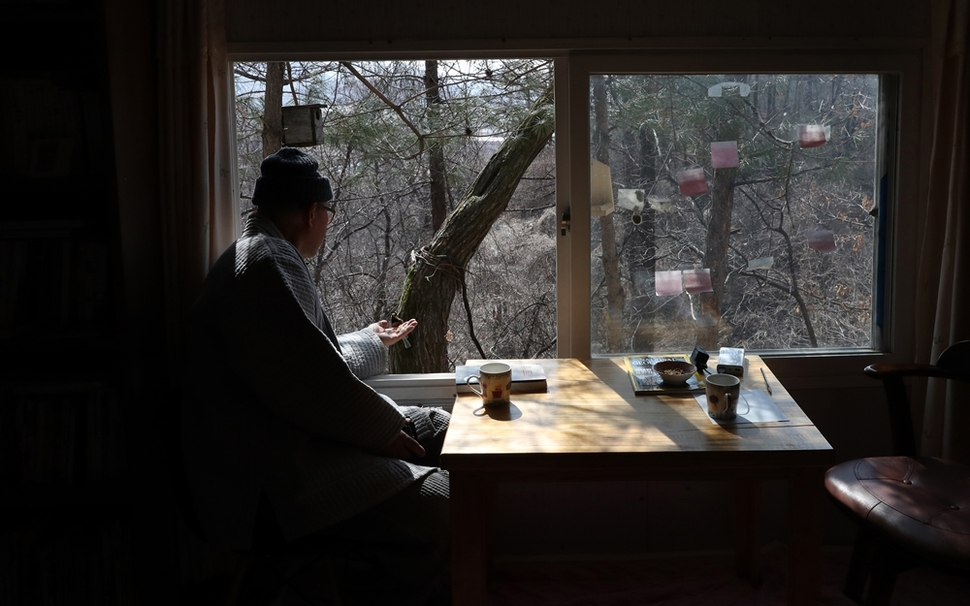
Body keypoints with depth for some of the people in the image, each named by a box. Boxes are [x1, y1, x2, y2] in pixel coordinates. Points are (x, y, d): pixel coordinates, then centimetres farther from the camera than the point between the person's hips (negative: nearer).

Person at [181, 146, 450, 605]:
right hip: (270, 478, -12)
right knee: (435, 505, -26)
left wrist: (374, 341, 41)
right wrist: (384, 429, -11)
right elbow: (312, 381, -24)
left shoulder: (270, 257, 19)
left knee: (443, 429, 12)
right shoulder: (265, 265, -16)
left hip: (298, 435, 12)